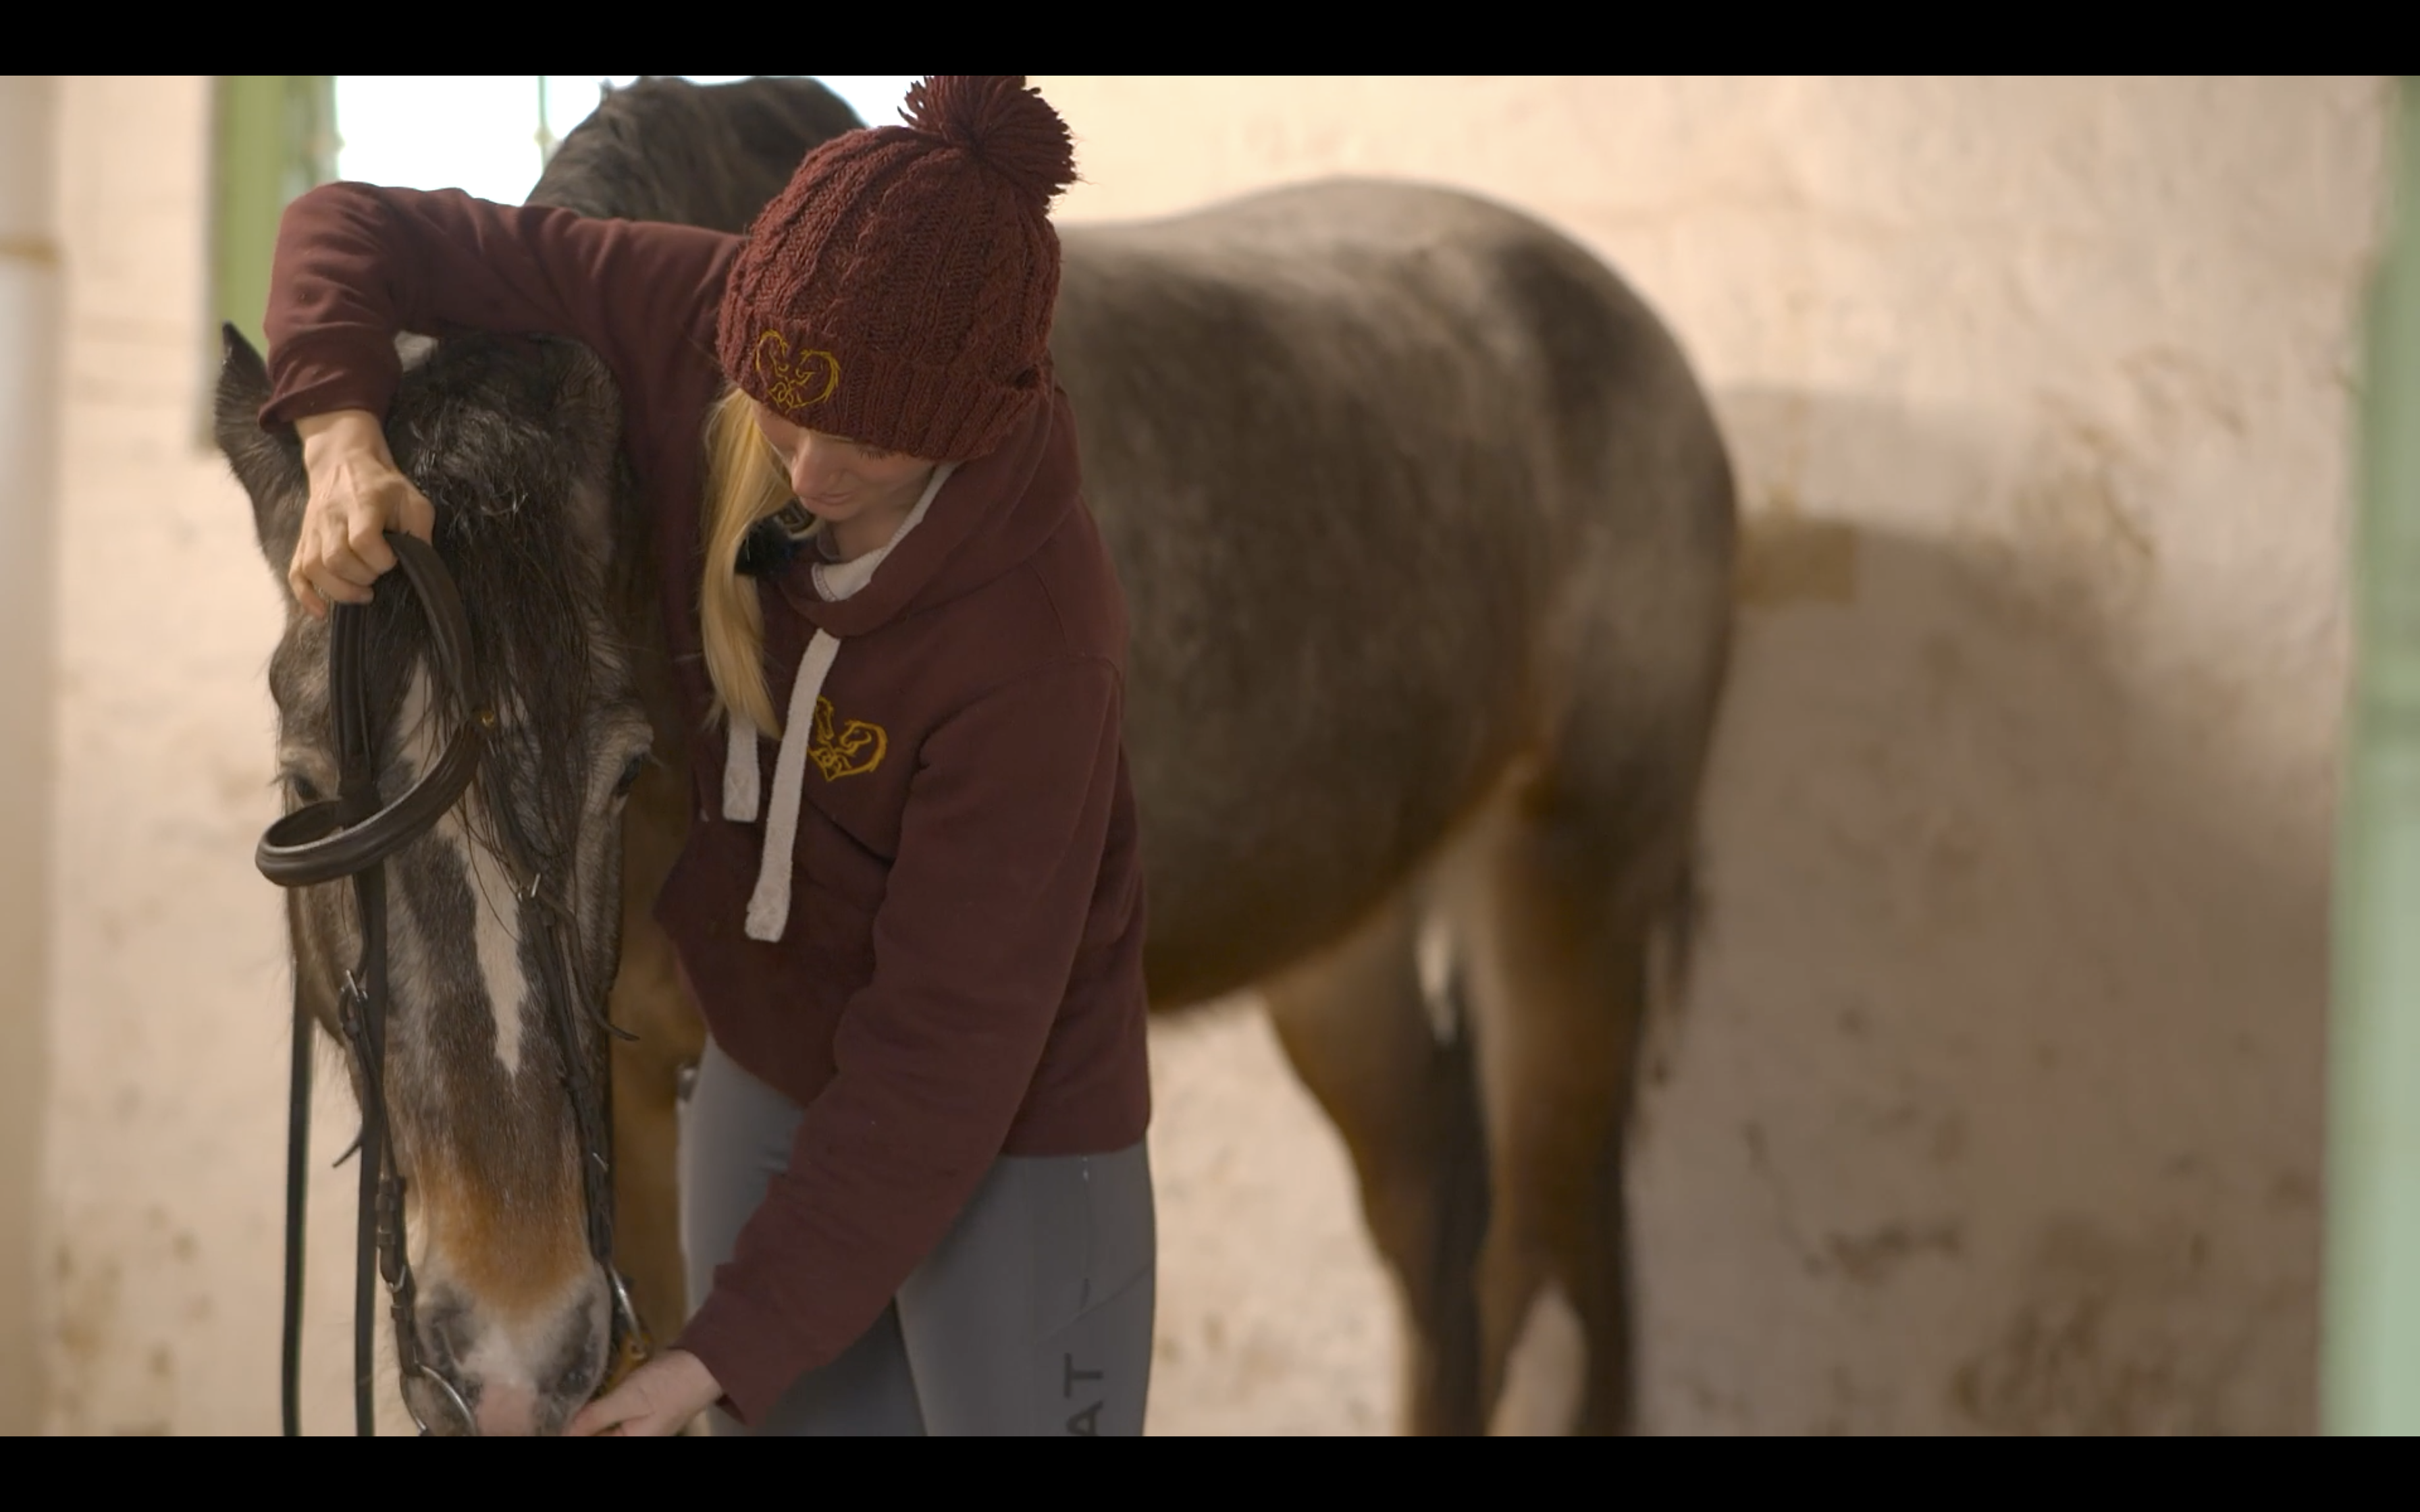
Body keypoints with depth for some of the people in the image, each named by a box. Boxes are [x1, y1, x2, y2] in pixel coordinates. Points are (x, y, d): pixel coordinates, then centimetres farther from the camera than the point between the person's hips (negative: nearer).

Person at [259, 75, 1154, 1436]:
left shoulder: (1036, 648, -34)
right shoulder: (696, 330, -20)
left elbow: (944, 1054, -29)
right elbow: (368, 235, -9)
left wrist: (728, 1349, -29)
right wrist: (342, 436, -31)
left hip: (1003, 1130, -6)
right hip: (765, 1069, 6)